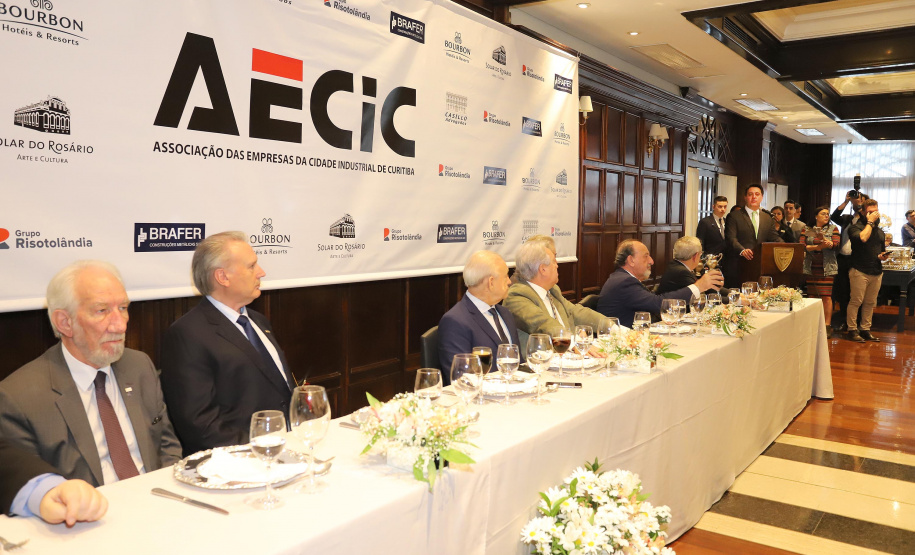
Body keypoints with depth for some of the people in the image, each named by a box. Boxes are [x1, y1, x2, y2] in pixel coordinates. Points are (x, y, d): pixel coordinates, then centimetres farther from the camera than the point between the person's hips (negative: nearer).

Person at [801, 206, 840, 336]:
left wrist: (825, 240, -22)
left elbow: (836, 245, -5)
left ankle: (827, 326, -2)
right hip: (810, 267, 2)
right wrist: (816, 247, -13)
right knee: (812, 296, 3)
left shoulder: (833, 228, 9)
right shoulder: (807, 229, 10)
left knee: (826, 296, -6)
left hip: (826, 268, -1)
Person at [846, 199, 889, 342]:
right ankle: (852, 329, 3)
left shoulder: (879, 231, 19)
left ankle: (865, 329, 17)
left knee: (870, 303, 9)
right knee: (856, 301, -5)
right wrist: (870, 222, -13)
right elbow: (863, 238, -24)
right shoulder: (856, 227, -3)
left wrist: (883, 256, 6)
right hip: (860, 271, -6)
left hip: (877, 272, 7)